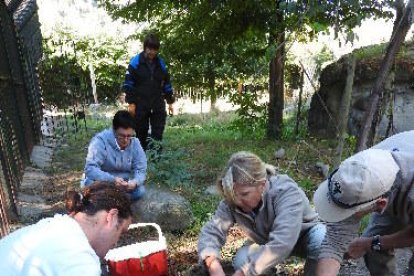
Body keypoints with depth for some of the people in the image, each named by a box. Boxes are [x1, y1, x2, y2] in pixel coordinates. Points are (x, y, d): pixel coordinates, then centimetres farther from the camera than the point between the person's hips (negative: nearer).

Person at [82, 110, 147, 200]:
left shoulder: (135, 143, -10)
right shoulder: (100, 140, -22)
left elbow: (140, 169, -9)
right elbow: (90, 169, -30)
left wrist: (135, 182, -32)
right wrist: (112, 180, -45)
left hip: (123, 185, 3)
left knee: (140, 191, -24)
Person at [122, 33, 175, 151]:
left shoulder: (161, 63, 8)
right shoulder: (136, 61, -4)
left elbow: (167, 83, 15)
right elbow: (128, 83, -4)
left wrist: (170, 101, 12)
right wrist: (131, 103, -9)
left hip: (158, 105, 3)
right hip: (140, 104, -2)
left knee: (158, 134, -1)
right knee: (141, 133, 6)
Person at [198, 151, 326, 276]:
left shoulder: (286, 193, -40)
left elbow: (281, 244, -50)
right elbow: (211, 230, -26)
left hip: (305, 235, -2)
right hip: (266, 242, 3)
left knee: (320, 238, -35)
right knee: (240, 261, -25)